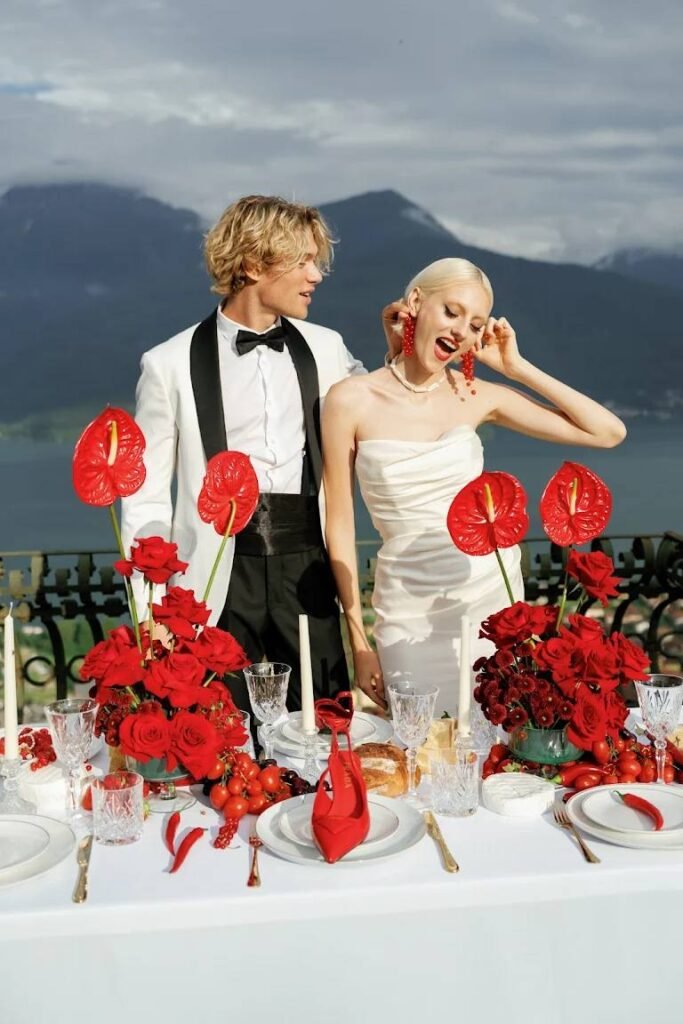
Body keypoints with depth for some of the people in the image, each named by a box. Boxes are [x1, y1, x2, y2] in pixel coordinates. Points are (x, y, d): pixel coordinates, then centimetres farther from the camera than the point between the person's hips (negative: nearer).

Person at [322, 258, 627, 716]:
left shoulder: (476, 395, 0)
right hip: (411, 612, -2)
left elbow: (608, 432, 0)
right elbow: (340, 526, -3)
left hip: (493, 595, 3)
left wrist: (517, 366, -3)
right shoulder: (352, 400, -7)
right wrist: (359, 641, -2)